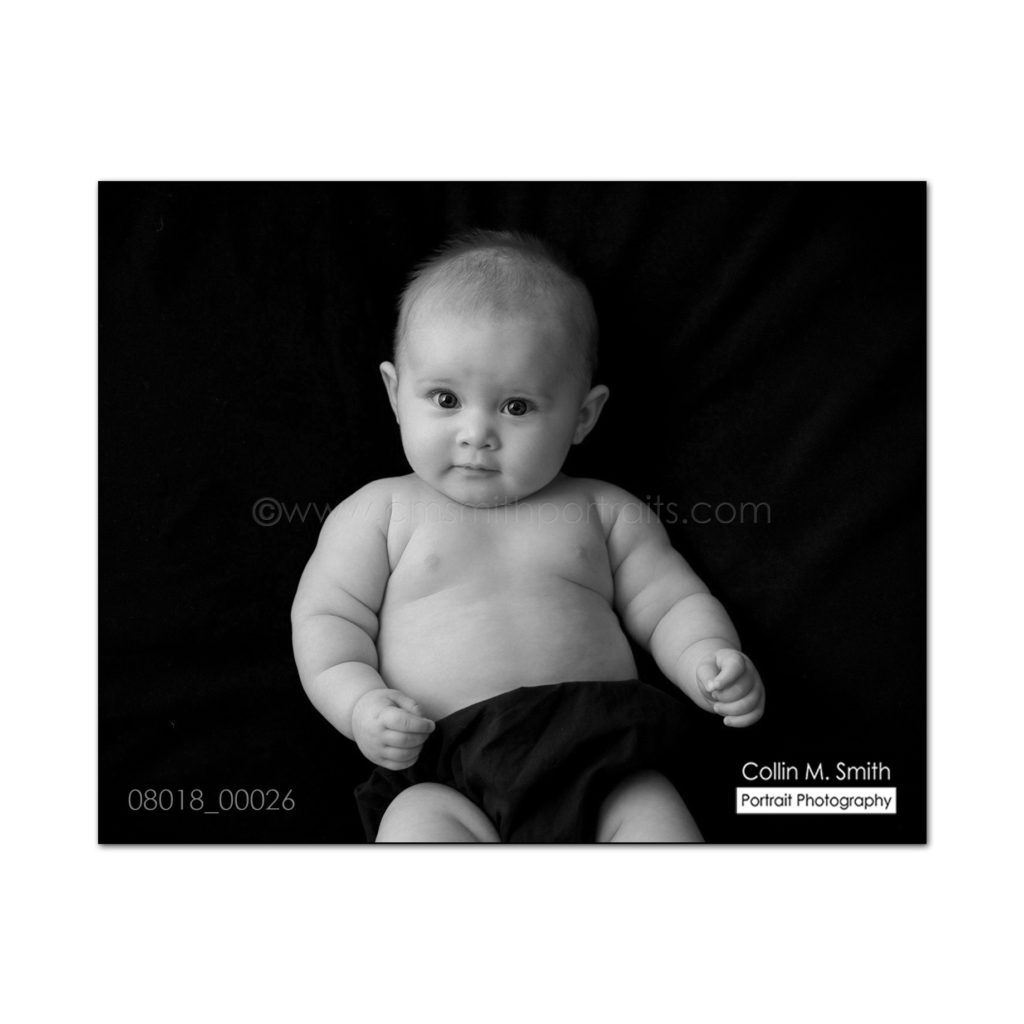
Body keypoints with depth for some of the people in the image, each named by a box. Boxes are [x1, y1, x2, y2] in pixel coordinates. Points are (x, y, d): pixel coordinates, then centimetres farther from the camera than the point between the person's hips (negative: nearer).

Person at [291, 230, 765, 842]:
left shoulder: (602, 511, 15)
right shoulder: (382, 510, 13)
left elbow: (671, 604, 17)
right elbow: (326, 616, 10)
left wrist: (712, 663, -5)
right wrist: (361, 703, -9)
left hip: (601, 760, 1)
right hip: (445, 779, -1)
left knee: (653, 810, -26)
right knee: (414, 826, -31)